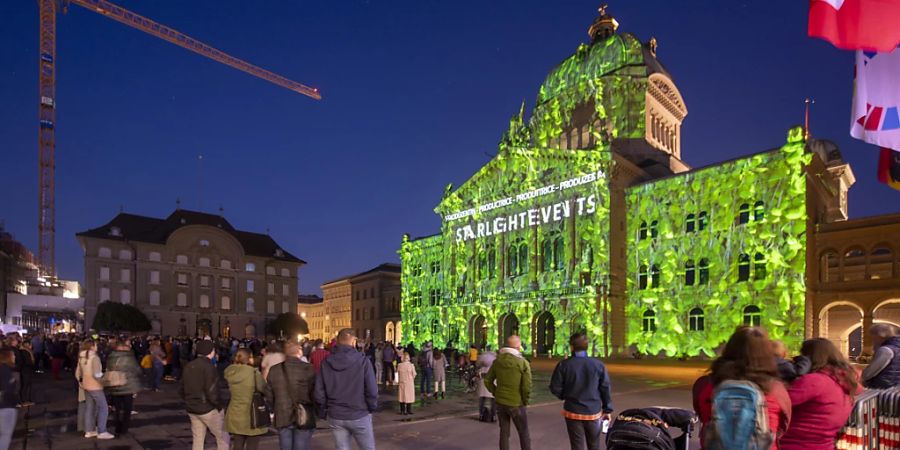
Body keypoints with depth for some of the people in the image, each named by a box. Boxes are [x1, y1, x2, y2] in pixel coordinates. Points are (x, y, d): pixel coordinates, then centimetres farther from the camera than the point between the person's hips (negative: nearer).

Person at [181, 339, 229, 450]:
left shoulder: (188, 366, 5)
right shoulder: (209, 367, -19)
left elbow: (182, 390, 11)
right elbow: (212, 393, -22)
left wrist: (189, 402, 20)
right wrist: (219, 406, -9)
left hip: (192, 409, 7)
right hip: (208, 409, -7)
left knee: (198, 440, 14)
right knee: (223, 438, 6)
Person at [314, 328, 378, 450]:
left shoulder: (326, 362, -2)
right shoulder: (362, 360, -12)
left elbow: (319, 392, -1)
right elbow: (372, 390, -13)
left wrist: (325, 411, 12)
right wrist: (372, 408, 3)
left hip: (335, 416, 3)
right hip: (360, 415, -3)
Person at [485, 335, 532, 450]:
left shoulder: (498, 360, 0)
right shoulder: (523, 363, -15)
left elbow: (487, 380, 5)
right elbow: (527, 386, -18)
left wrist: (496, 393, 12)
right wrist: (525, 401, -2)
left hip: (500, 403, 4)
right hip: (516, 404, -4)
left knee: (504, 433, 15)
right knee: (523, 435, 11)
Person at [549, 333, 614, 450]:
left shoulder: (564, 364, -11)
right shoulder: (598, 364, -7)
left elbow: (555, 388, -8)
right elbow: (605, 389, -3)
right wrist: (607, 410, 8)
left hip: (573, 413, -1)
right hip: (594, 413, 1)